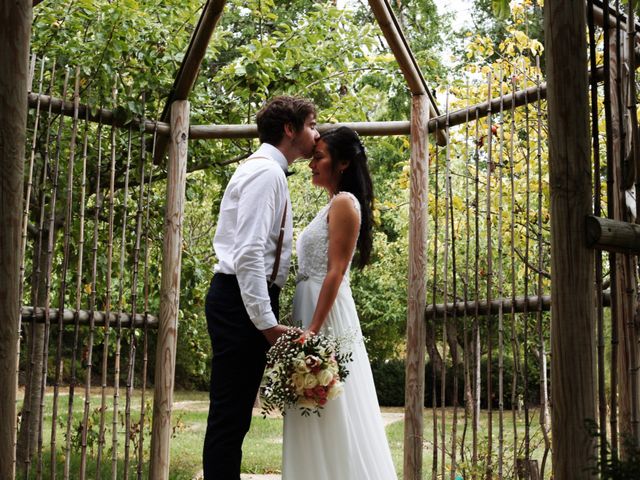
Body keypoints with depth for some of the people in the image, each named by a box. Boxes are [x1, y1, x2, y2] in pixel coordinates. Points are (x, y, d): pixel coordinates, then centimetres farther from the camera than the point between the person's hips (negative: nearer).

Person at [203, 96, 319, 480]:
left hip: (247, 302, 10)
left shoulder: (267, 170, 20)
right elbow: (249, 253, -22)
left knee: (234, 414, 13)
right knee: (230, 414, -7)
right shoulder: (266, 172, -12)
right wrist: (267, 321, -24)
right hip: (243, 303, -10)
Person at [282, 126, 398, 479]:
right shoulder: (332, 206, 19)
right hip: (313, 310, 10)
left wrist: (313, 330, -23)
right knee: (315, 418, 11)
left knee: (331, 417, -5)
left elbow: (336, 272, -17)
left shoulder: (344, 202, -9)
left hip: (327, 316, -10)